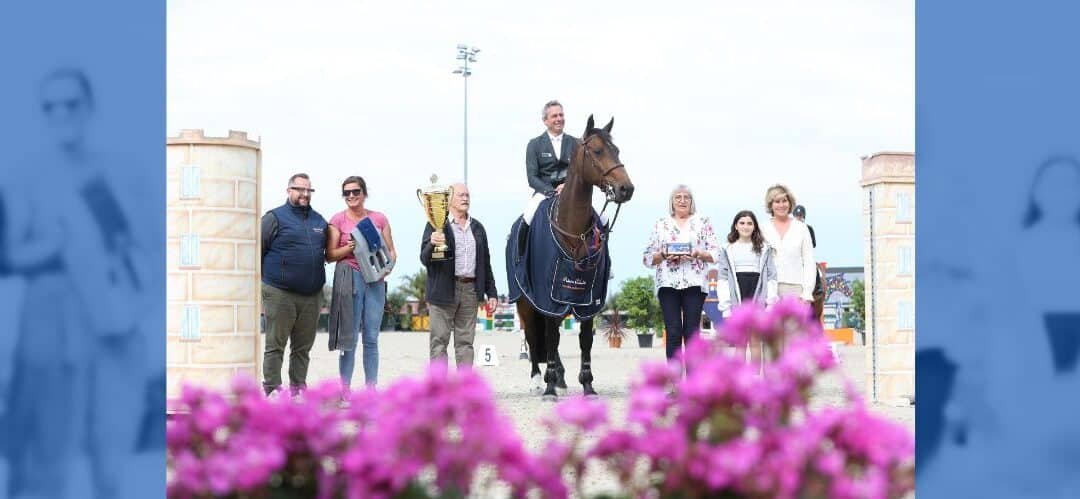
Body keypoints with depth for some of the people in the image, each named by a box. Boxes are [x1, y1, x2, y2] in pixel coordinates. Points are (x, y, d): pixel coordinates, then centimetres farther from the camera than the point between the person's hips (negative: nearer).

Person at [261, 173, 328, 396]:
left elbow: (327, 252, 27)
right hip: (280, 294, -5)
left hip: (311, 295, 5)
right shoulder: (275, 218, 0)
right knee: (275, 345, -1)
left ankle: (298, 387, 16)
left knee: (303, 347, 8)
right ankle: (272, 389, 3)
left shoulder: (319, 221, 17)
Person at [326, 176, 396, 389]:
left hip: (375, 280, 3)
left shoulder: (379, 219, 11)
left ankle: (371, 390, 10)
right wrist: (349, 248, -14)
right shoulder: (338, 220, 5)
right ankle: (345, 391, -2)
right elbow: (330, 255, 3)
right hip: (350, 279, -2)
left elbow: (391, 251, 14)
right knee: (349, 338, -5)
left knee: (371, 339, 5)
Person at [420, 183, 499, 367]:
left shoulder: (477, 227, 16)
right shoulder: (436, 225, 0)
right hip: (443, 290, -4)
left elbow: (486, 262, 17)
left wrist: (491, 293, 12)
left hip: (470, 289, 5)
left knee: (466, 341, 7)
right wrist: (432, 244, -29)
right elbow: (424, 259, -8)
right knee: (439, 340, -2)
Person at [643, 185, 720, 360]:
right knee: (673, 332, -4)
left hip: (694, 284, -1)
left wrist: (697, 254, -12)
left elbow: (715, 253, 7)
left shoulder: (703, 222, 12)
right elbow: (647, 258, 11)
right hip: (668, 284, 1)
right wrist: (663, 255, -9)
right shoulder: (661, 224, 15)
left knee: (691, 332, -5)